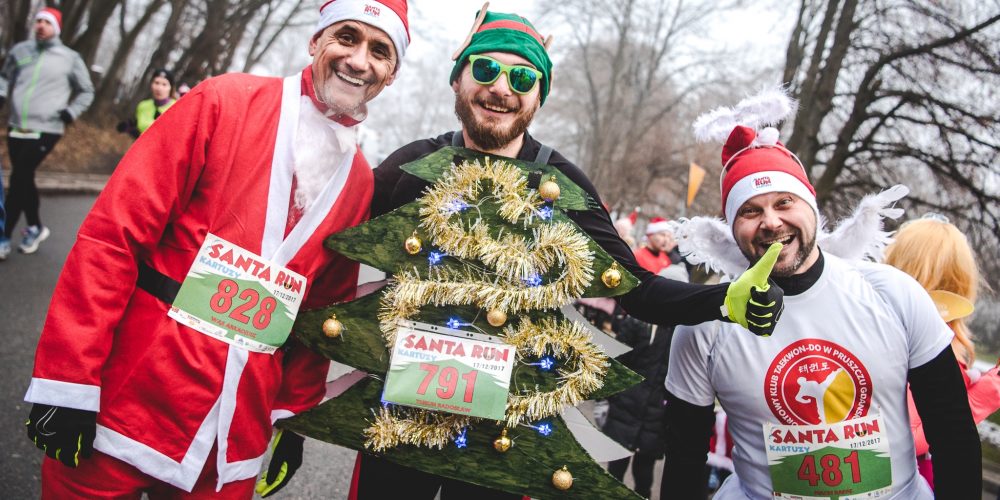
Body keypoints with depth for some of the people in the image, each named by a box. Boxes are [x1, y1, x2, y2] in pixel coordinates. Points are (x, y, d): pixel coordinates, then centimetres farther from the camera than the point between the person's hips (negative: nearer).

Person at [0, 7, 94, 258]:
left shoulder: (69, 58, -1)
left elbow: (86, 92, 10)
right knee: (23, 179, 12)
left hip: (46, 131, -4)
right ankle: (35, 227, 30)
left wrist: (71, 112, -4)